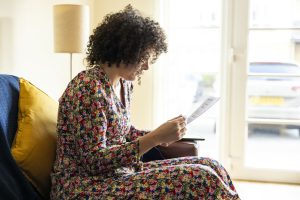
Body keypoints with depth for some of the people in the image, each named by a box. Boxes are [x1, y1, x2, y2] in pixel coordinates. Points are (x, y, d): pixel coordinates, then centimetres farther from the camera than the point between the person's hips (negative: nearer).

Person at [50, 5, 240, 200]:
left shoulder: (124, 84, 7)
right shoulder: (88, 88, -21)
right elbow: (95, 160, -22)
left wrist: (162, 135, 1)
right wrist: (155, 138, -25)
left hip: (118, 172, 8)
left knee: (210, 167, -3)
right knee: (198, 178, -22)